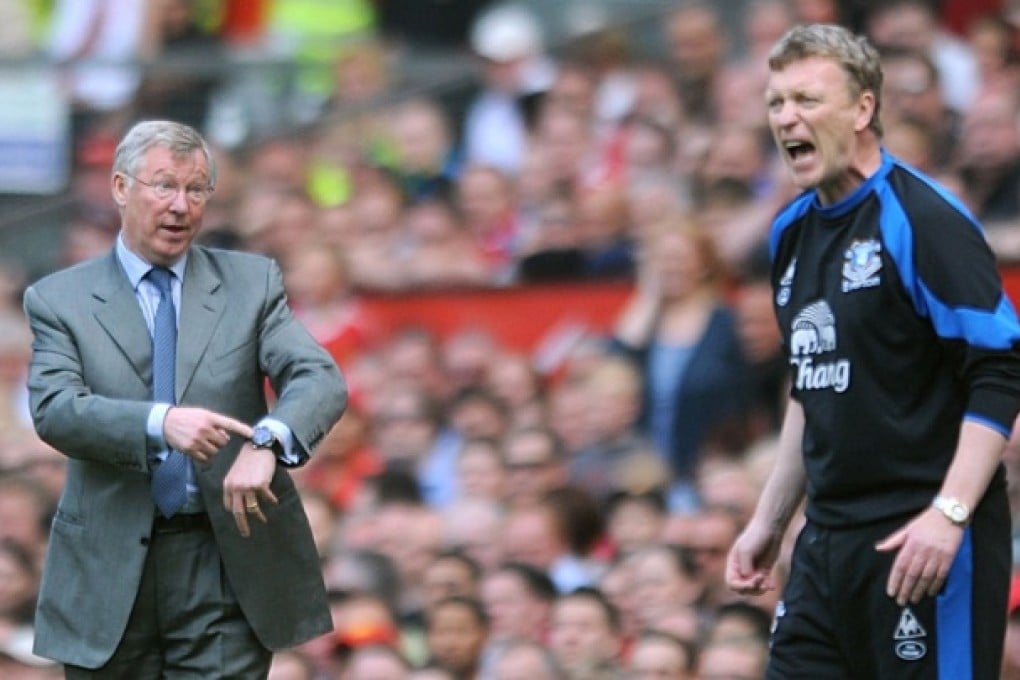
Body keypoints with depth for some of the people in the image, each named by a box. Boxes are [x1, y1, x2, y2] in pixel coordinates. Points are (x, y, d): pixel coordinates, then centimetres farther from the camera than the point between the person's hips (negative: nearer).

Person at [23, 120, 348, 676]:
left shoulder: (252, 282, 8)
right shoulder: (59, 299, 4)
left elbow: (320, 380, -5)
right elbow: (56, 410, -11)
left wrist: (268, 440, -28)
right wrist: (160, 422, -30)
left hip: (229, 562, 0)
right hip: (110, 569, 0)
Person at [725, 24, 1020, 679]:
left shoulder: (924, 220, -11)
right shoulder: (795, 232, 14)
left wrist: (948, 514, -24)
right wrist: (770, 521, 24)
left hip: (921, 546, -8)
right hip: (827, 544, 8)